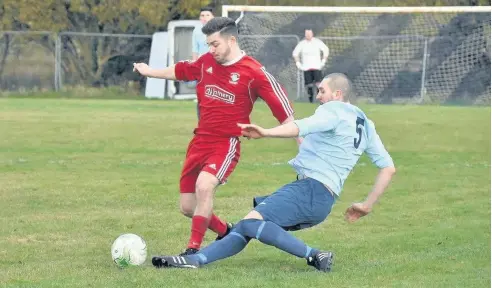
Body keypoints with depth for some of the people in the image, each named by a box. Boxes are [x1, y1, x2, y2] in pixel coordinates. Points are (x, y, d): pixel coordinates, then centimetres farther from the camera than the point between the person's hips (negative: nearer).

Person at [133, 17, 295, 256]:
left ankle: (194, 250, -21)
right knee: (187, 207, 8)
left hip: (226, 143, -6)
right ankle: (225, 232, 36)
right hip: (200, 140, 6)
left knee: (204, 186, -31)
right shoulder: (206, 62, 4)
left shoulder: (255, 73, -12)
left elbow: (285, 113, -12)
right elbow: (179, 71, 25)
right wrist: (149, 71, 40)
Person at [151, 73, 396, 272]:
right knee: (245, 227, 8)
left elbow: (304, 126, -26)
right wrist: (366, 206, 24)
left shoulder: (334, 110, -3)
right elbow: (388, 168, 21)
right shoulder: (365, 124, 23)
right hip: (324, 202, 10)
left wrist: (265, 133, -38)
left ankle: (314, 256, -26)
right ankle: (195, 259, -4)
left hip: (310, 188, -10)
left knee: (251, 222, -25)